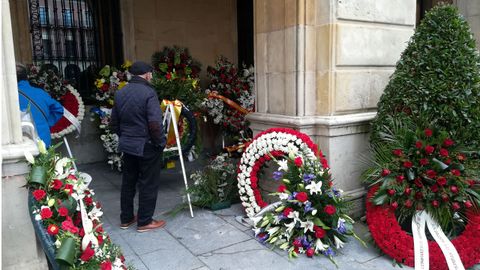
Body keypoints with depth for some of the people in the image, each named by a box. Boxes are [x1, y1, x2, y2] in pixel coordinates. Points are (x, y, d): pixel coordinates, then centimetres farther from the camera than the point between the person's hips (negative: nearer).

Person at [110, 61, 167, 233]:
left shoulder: (120, 93, 6)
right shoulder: (148, 92, -16)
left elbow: (114, 123, 11)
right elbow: (155, 123, -23)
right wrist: (160, 142, -10)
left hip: (127, 145, 7)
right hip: (147, 146, -7)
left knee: (128, 182, 17)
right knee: (148, 184, 5)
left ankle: (126, 218, 29)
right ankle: (144, 222, 15)